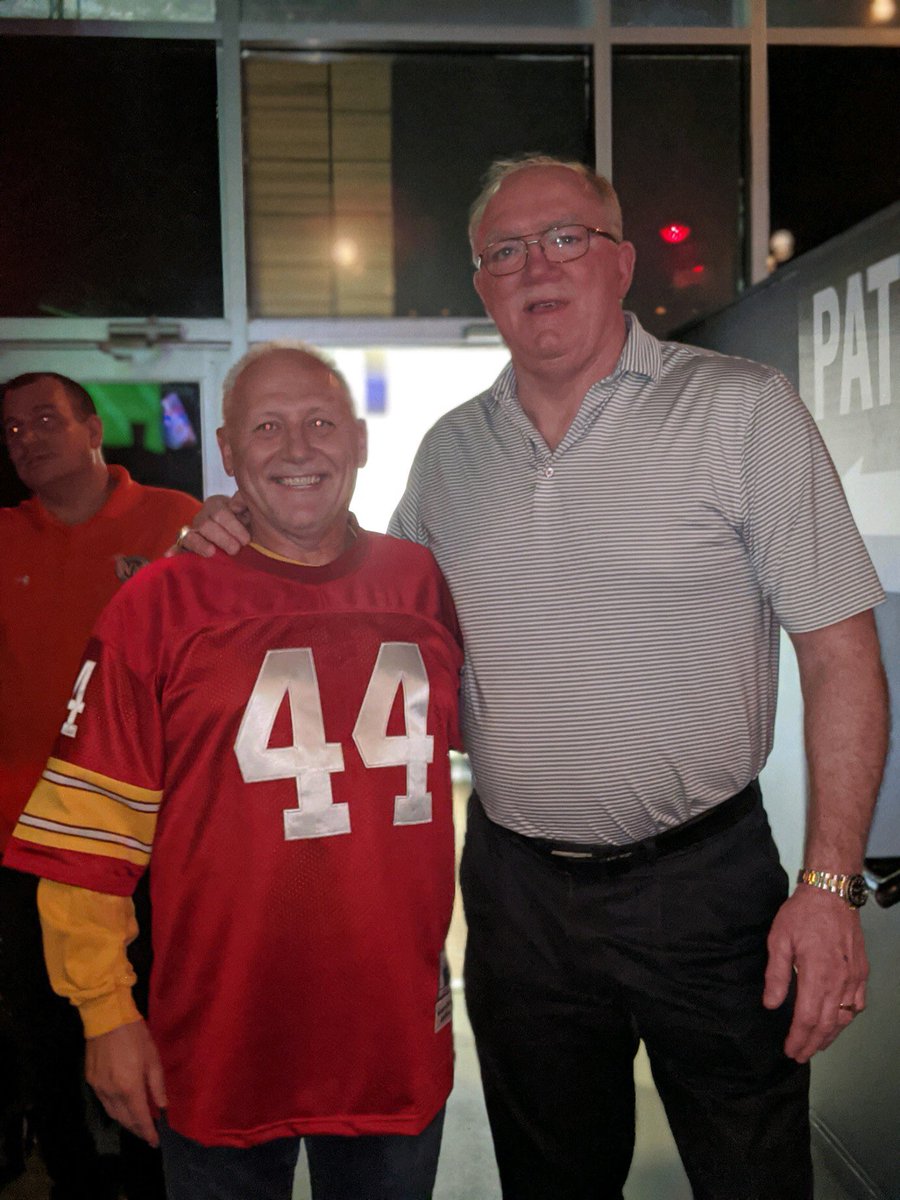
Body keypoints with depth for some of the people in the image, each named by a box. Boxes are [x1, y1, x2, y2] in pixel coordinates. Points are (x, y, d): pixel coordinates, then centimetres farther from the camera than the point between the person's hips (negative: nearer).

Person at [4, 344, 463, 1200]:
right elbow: (89, 830, -7)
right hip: (220, 1055, -2)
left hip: (401, 1038, 3)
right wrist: (106, 1011, -7)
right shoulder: (161, 604, -9)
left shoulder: (428, 585, -1)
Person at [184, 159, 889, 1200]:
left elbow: (841, 653, -9)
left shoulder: (741, 409, -8)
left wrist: (829, 885, -15)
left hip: (705, 880, -3)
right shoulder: (448, 451, 6)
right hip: (517, 888, 4)